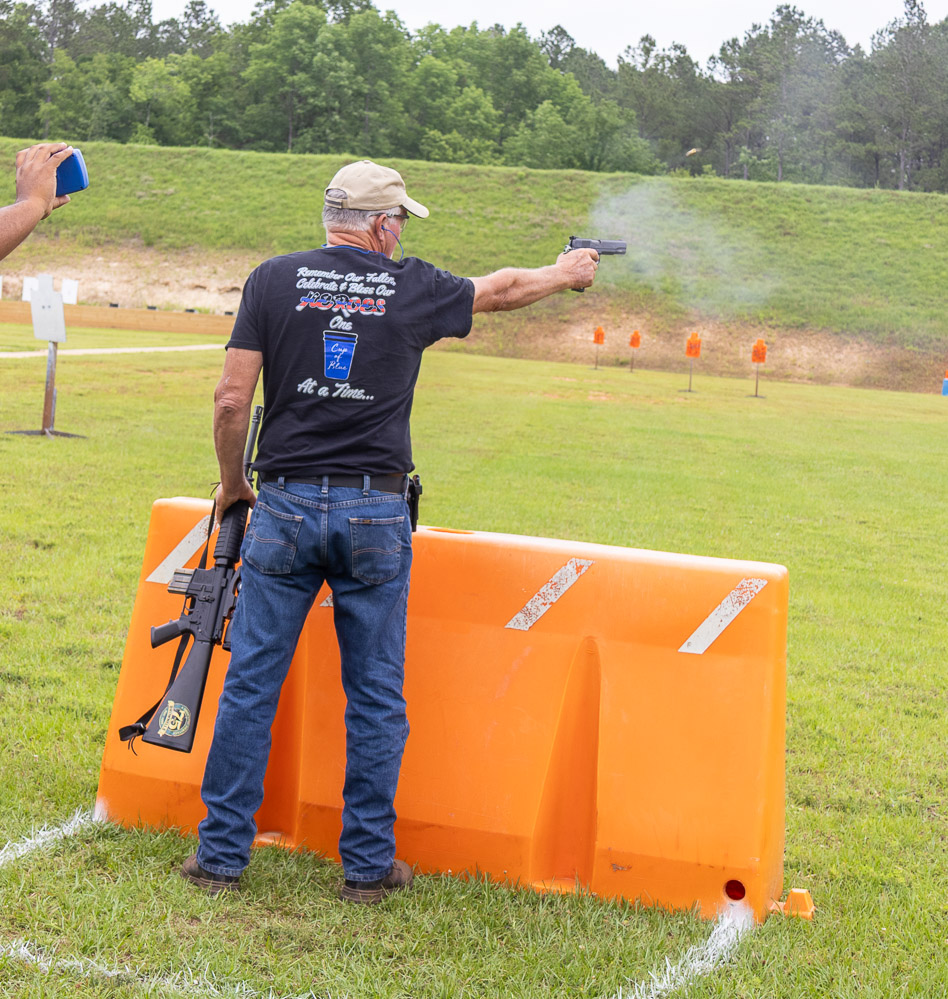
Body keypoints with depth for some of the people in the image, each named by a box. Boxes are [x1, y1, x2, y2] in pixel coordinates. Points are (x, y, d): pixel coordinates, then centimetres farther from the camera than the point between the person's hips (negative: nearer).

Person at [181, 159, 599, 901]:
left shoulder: (275, 280, 2)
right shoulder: (412, 288, 2)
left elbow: (232, 399, -3)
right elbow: (501, 289, 20)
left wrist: (232, 482, 12)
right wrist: (566, 273, 39)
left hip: (285, 506, 1)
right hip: (374, 514, -1)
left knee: (251, 684, 7)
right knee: (376, 696, 8)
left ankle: (222, 854, 12)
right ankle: (369, 866, 14)